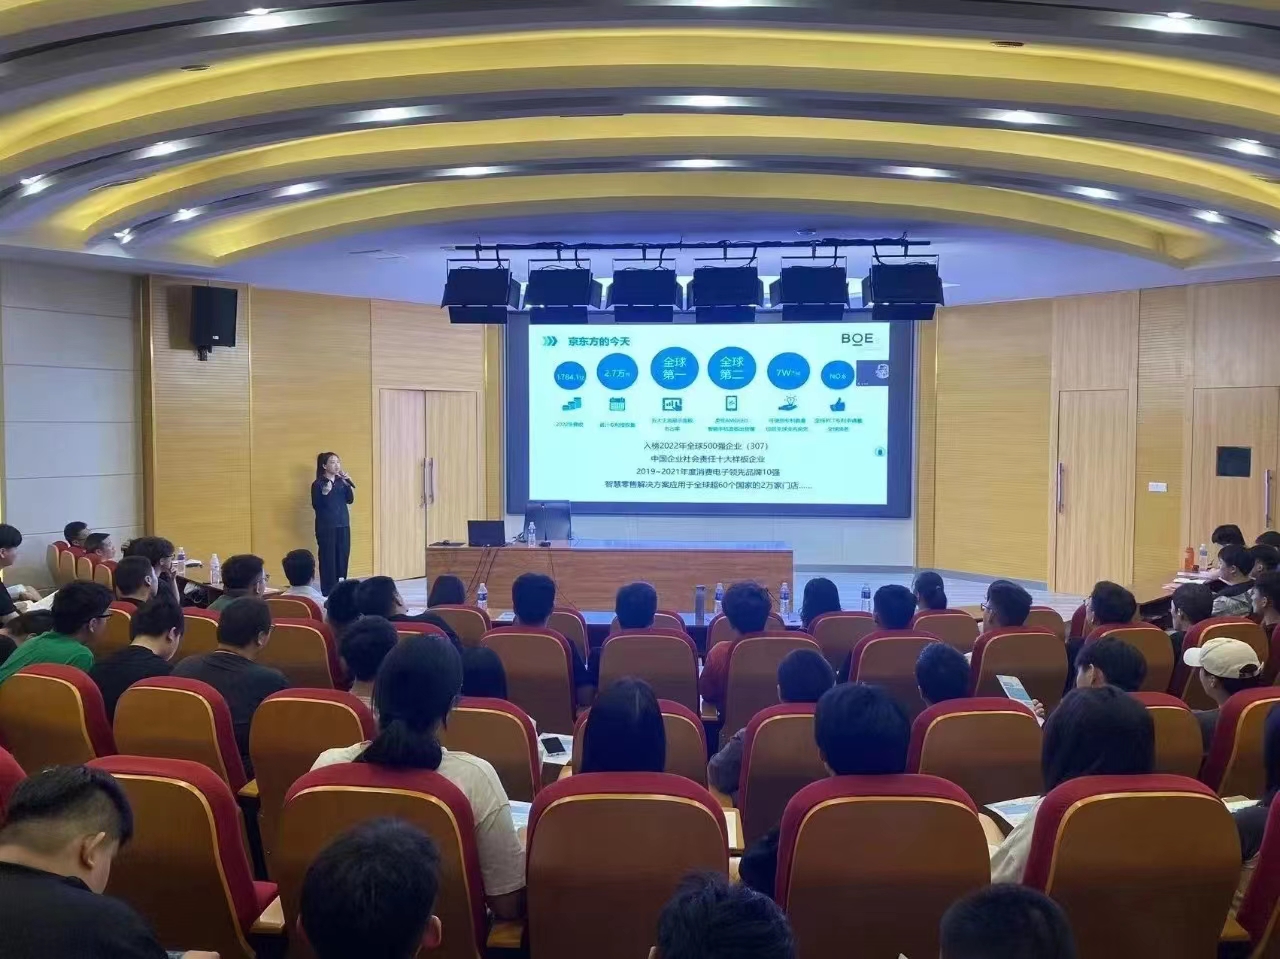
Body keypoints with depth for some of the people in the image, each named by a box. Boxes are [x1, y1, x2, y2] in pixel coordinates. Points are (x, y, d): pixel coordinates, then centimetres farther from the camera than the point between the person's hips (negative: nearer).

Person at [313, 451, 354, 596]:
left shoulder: (341, 481, 10)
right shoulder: (318, 484, -5)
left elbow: (350, 500, 2)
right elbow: (316, 506, -10)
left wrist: (348, 483, -10)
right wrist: (324, 493, -25)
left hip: (343, 525, 5)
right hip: (326, 527, -5)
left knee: (343, 557, 6)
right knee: (328, 558, -6)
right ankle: (328, 592, -3)